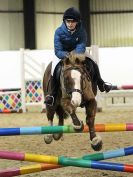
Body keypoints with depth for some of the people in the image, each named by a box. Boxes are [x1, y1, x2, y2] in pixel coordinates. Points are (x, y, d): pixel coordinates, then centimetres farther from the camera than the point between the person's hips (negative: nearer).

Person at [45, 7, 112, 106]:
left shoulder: (81, 31, -18)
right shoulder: (59, 32, -24)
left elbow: (81, 46, -25)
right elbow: (58, 51, -27)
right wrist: (65, 55, -49)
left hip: (77, 53, 2)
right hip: (62, 54, -2)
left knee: (93, 64, -9)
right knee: (54, 69, -27)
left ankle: (101, 84, 15)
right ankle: (53, 95, -20)